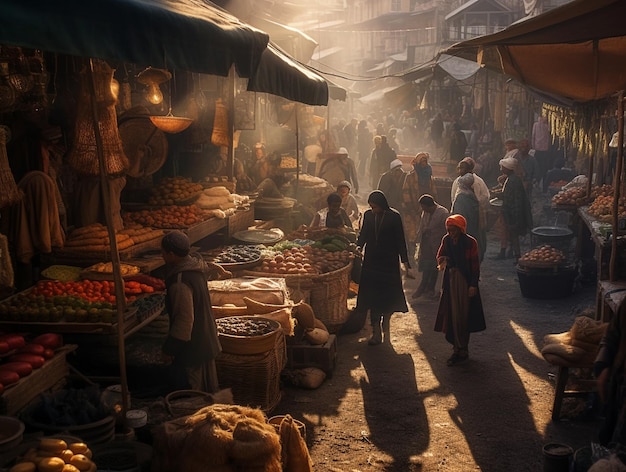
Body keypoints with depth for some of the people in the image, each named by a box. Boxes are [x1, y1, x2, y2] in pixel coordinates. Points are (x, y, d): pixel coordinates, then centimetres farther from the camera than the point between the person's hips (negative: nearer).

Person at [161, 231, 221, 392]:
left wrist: (168, 349, -17)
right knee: (207, 388, 23)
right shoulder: (194, 266, 0)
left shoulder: (180, 282, -29)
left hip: (191, 348, -9)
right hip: (205, 341, 9)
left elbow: (184, 320, -26)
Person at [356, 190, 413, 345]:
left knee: (389, 296, 0)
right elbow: (362, 237, 12)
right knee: (372, 296, 1)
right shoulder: (368, 215, 3)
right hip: (371, 262, 3)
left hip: (389, 263, -3)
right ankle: (376, 332, 5)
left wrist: (406, 265, -7)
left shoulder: (394, 217, -7)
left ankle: (385, 322, 25)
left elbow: (400, 242, -5)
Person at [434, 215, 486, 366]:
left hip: (465, 282, -4)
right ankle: (457, 347, 17)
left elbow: (475, 265, -8)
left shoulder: (470, 243, -10)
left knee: (463, 316, 0)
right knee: (451, 315, 6)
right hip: (450, 281, 5)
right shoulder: (446, 240, 3)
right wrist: (442, 260, -11)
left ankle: (462, 349, 9)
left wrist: (473, 285, -12)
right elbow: (439, 257, 13)